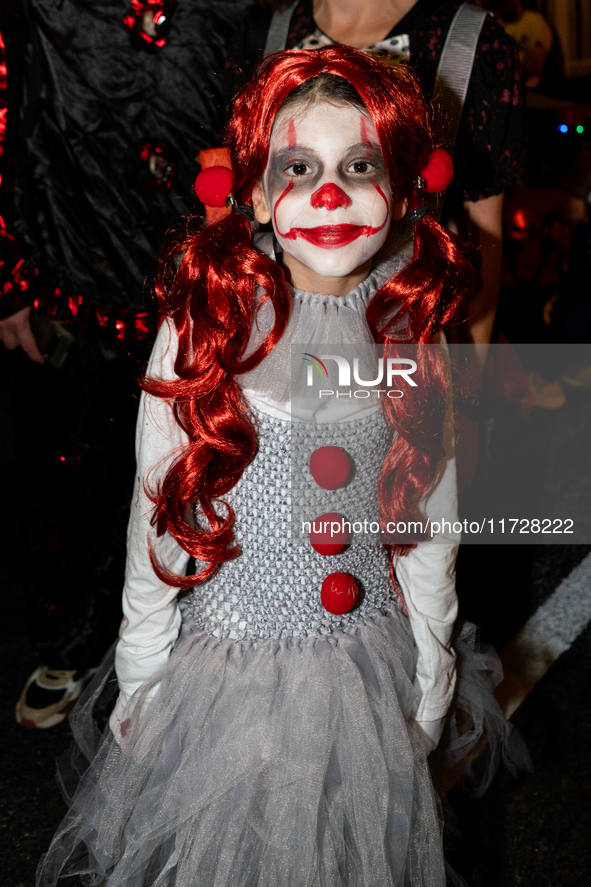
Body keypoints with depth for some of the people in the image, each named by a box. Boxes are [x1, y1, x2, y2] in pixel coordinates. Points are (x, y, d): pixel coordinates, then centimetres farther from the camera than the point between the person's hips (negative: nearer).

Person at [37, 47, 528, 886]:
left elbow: (431, 532, 1)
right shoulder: (202, 328, -16)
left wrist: (430, 687, 8)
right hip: (222, 671, -2)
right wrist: (140, 679, -1)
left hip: (369, 676, 3)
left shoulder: (414, 341, -7)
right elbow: (156, 519, -8)